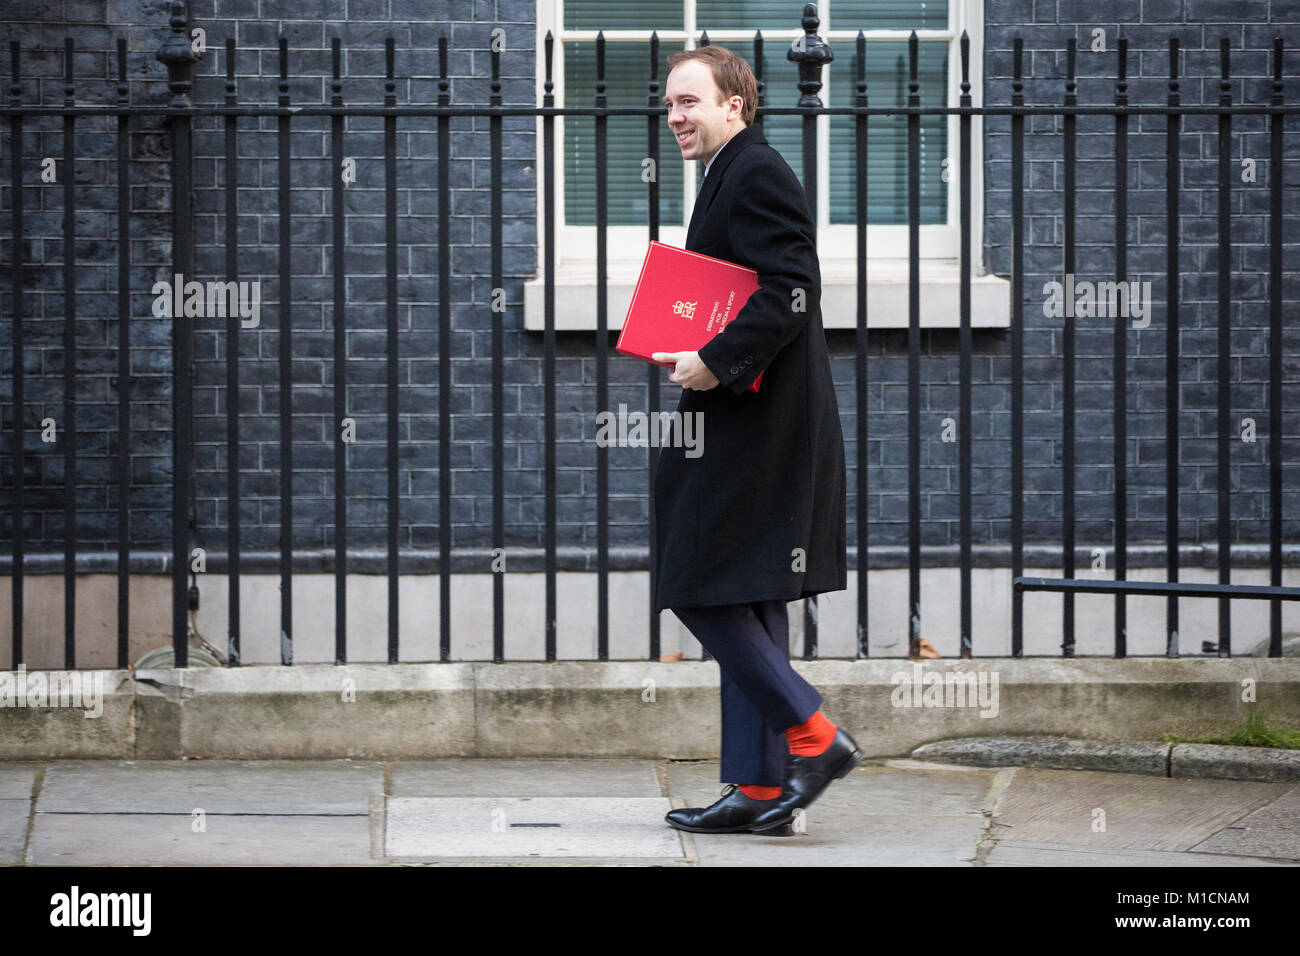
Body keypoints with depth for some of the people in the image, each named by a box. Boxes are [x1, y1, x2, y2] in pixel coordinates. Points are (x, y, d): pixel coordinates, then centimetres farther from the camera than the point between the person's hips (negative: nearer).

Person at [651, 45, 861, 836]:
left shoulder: (757, 174, -12)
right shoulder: (732, 177, 20)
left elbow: (790, 293, -22)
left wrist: (716, 363, -22)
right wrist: (692, 356, 10)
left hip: (759, 427, -11)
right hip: (745, 425, 11)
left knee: (701, 586, -10)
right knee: (745, 606, 10)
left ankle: (813, 735, -7)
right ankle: (760, 789, 12)